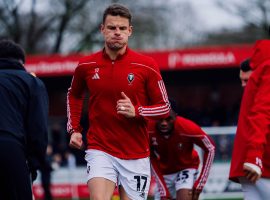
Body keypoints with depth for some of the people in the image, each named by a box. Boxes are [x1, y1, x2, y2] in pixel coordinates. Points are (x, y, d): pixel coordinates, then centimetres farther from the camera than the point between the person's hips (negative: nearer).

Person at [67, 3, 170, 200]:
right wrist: (74, 129, 12)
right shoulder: (86, 65, 2)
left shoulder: (147, 66, -4)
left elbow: (165, 108, 1)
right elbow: (74, 95, 23)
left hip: (136, 155, 0)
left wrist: (136, 111, -16)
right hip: (100, 150, 0)